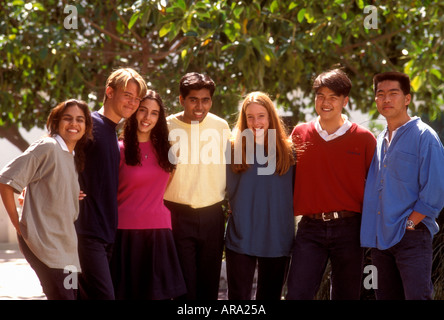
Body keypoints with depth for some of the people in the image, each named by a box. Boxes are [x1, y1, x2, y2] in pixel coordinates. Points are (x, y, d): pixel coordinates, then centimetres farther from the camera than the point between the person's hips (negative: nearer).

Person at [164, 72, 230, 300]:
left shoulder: (221, 127, 3)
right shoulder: (167, 127, -5)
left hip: (212, 214, 3)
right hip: (178, 215, -3)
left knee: (209, 284, 9)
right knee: (184, 286, -4)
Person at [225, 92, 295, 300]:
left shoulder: (288, 151, 2)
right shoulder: (235, 149, 1)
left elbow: (294, 193, 9)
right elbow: (230, 190, 10)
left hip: (277, 240, 1)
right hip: (241, 237, -1)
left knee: (270, 296, 11)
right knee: (238, 296, 2)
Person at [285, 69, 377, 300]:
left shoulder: (364, 138, 1)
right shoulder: (299, 134, 6)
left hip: (348, 228, -1)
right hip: (310, 228, 1)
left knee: (346, 295, 9)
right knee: (296, 294, -8)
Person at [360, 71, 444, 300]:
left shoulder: (424, 137, -5)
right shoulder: (379, 142, 17)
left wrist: (410, 223, -12)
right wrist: (371, 229, 10)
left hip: (411, 238, -7)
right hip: (380, 238, 7)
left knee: (417, 297, -13)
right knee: (386, 297, 9)